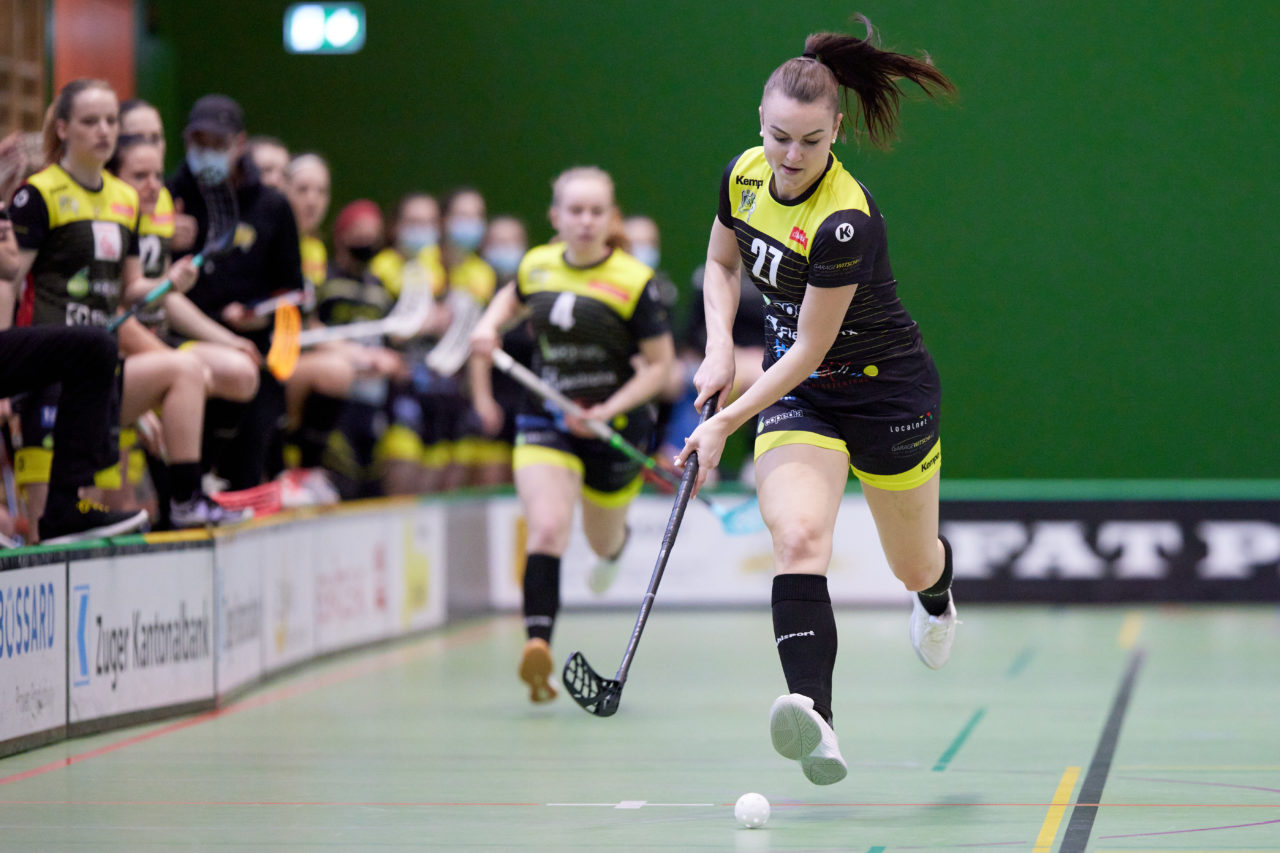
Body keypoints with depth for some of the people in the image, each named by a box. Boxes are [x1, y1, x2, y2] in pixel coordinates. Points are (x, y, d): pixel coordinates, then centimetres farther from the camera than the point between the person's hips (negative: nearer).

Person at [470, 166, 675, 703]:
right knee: (546, 528, -23)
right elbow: (513, 298, 23)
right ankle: (539, 644, -33)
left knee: (602, 542, 21)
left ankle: (616, 542, 61)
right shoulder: (536, 266, -2)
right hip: (546, 421, 1)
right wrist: (488, 327, 1)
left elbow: (660, 363, -9)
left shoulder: (632, 281, -14)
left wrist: (610, 410, -21)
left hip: (615, 423, -1)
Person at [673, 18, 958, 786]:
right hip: (796, 394, 4)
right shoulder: (743, 175, -10)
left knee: (915, 567, 17)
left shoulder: (845, 222, -30)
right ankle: (815, 716, -41)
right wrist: (720, 347, -6)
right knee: (798, 537, -24)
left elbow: (810, 350, -25)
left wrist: (726, 422, -23)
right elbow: (722, 264, 10)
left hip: (888, 390, -4)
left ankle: (938, 590, 58)